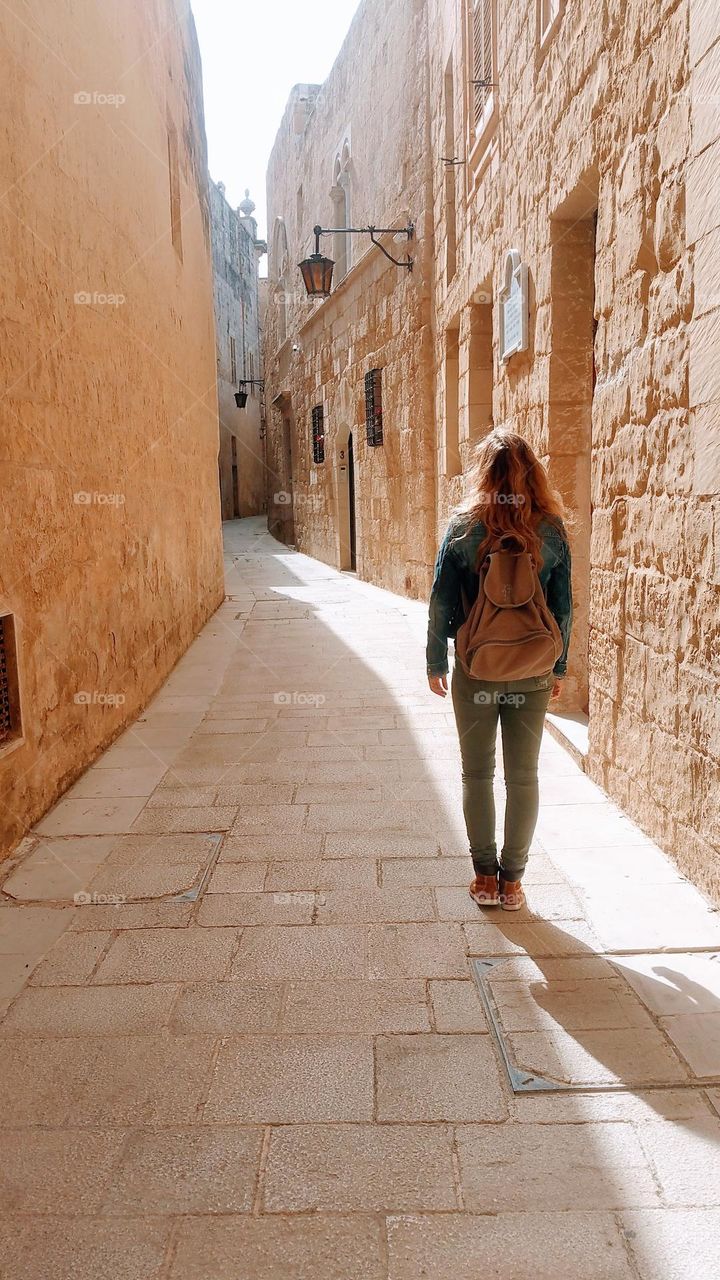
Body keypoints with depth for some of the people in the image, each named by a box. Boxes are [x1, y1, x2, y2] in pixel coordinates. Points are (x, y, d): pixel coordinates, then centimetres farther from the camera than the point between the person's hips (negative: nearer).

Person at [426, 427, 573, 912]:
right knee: (524, 776, 11)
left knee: (478, 774, 13)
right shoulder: (552, 530, -4)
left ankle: (485, 876, 21)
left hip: (476, 669, -1)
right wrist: (559, 667, 12)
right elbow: (564, 607, 1)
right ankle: (512, 880, 20)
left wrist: (436, 662, 4)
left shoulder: (463, 527, -8)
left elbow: (442, 599, -6)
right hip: (534, 672, 1)